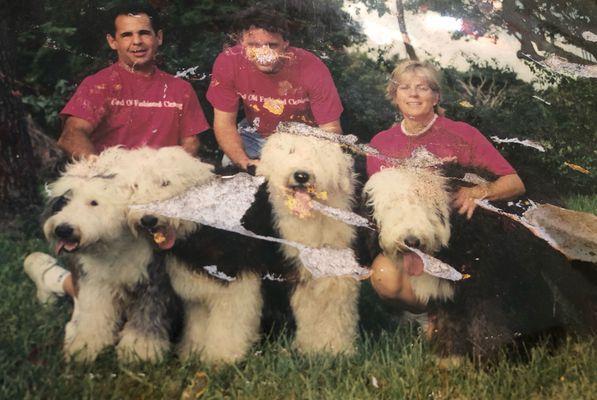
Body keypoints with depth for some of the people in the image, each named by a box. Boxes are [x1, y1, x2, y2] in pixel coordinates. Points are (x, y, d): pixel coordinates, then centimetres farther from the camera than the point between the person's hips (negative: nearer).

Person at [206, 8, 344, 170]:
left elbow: (330, 129, -23)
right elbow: (225, 123, -15)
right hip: (256, 134, 2)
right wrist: (245, 162, -32)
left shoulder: (312, 68, -30)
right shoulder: (227, 63, -24)